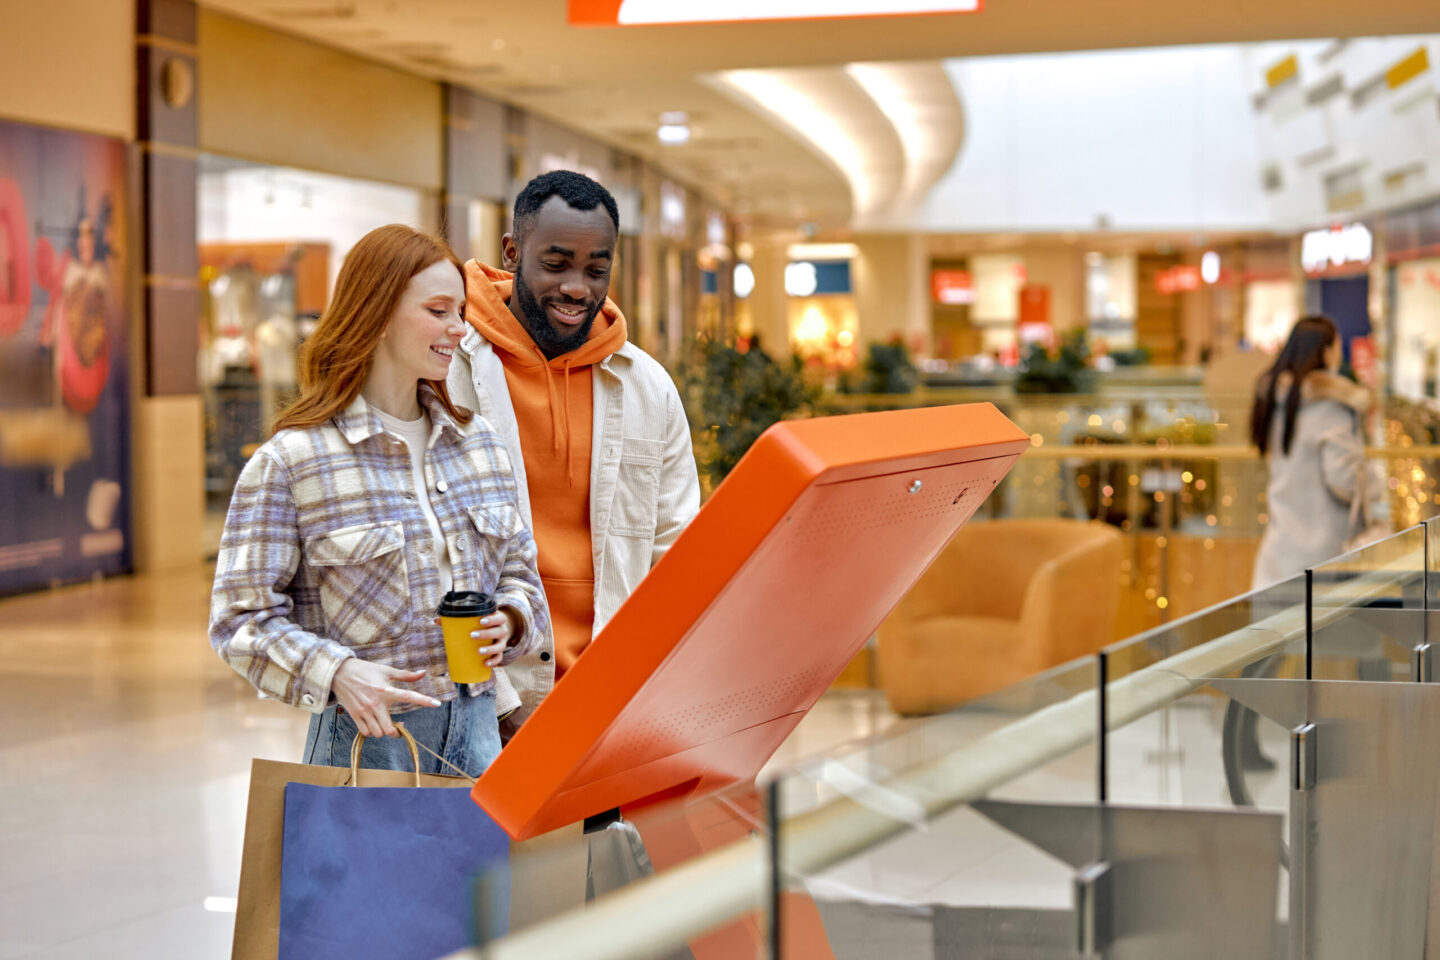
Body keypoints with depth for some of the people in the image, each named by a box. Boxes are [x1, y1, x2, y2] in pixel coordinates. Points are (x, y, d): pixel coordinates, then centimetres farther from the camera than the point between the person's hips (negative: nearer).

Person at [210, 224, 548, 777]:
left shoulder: (481, 446, 10)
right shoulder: (289, 462, -8)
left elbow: (521, 574, 18)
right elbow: (241, 618, -8)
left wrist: (507, 622, -4)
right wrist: (336, 673, -22)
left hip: (476, 730, 5)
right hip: (368, 736, -5)